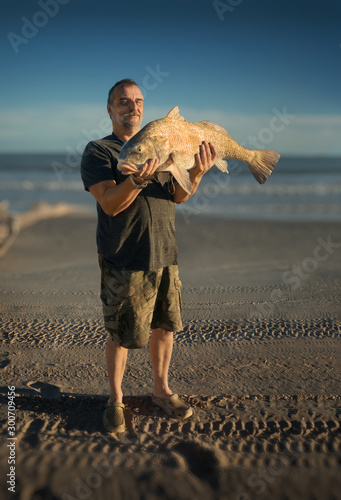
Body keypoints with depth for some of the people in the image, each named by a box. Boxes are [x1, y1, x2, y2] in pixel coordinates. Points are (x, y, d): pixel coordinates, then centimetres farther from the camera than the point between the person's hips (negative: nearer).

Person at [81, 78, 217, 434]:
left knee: (165, 326, 12)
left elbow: (178, 197, 4)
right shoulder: (98, 151, -4)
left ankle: (161, 391, 31)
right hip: (123, 260, -5)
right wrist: (138, 178, -35)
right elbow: (110, 203, -17)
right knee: (121, 335, 2)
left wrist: (196, 172, -16)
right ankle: (115, 400, 23)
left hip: (165, 254, 5)